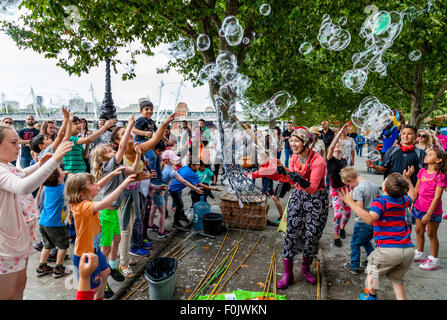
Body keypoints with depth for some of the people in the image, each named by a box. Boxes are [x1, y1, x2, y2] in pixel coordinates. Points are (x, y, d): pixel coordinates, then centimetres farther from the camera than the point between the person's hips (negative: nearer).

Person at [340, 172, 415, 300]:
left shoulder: (380, 202, -12)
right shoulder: (403, 201, 9)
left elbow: (370, 219, -29)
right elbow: (412, 195, 33)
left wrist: (351, 203, -29)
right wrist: (407, 179, 41)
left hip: (388, 249, -6)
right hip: (409, 249, 6)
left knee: (372, 270, 22)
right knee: (397, 279, 25)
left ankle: (371, 296, 37)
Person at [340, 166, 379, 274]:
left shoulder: (358, 189, -21)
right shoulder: (374, 185, 4)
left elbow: (359, 208, -26)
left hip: (363, 223, -7)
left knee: (355, 243, 10)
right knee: (366, 241, 27)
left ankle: (354, 266, 19)